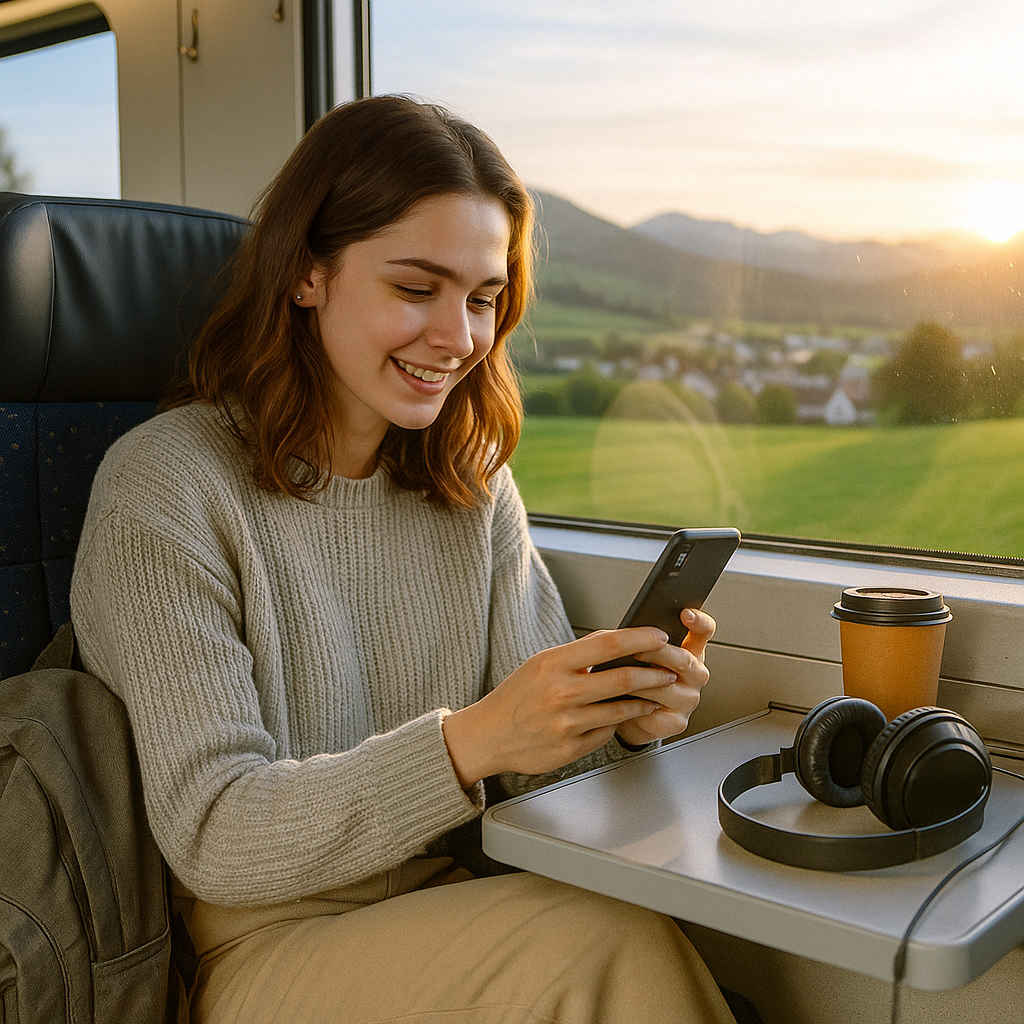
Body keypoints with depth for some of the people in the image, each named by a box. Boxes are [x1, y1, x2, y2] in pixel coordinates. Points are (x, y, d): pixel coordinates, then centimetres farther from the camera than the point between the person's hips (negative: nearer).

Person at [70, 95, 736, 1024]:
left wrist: (623, 717, -18)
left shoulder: (476, 483, 7)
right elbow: (212, 839, -16)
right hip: (269, 948, -5)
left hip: (459, 919, 5)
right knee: (607, 942, -28)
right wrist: (468, 742, -30)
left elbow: (528, 752, 5)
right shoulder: (168, 486, -12)